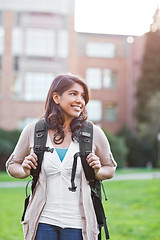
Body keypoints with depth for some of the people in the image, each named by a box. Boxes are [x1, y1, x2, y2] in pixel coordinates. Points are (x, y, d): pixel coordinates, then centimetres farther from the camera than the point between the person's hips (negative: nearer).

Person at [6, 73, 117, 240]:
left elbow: (110, 168, 14)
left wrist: (97, 172, -7)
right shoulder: (33, 131, 1)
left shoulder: (94, 134, 0)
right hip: (43, 221, 0)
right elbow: (12, 165, 15)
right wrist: (25, 172, -6)